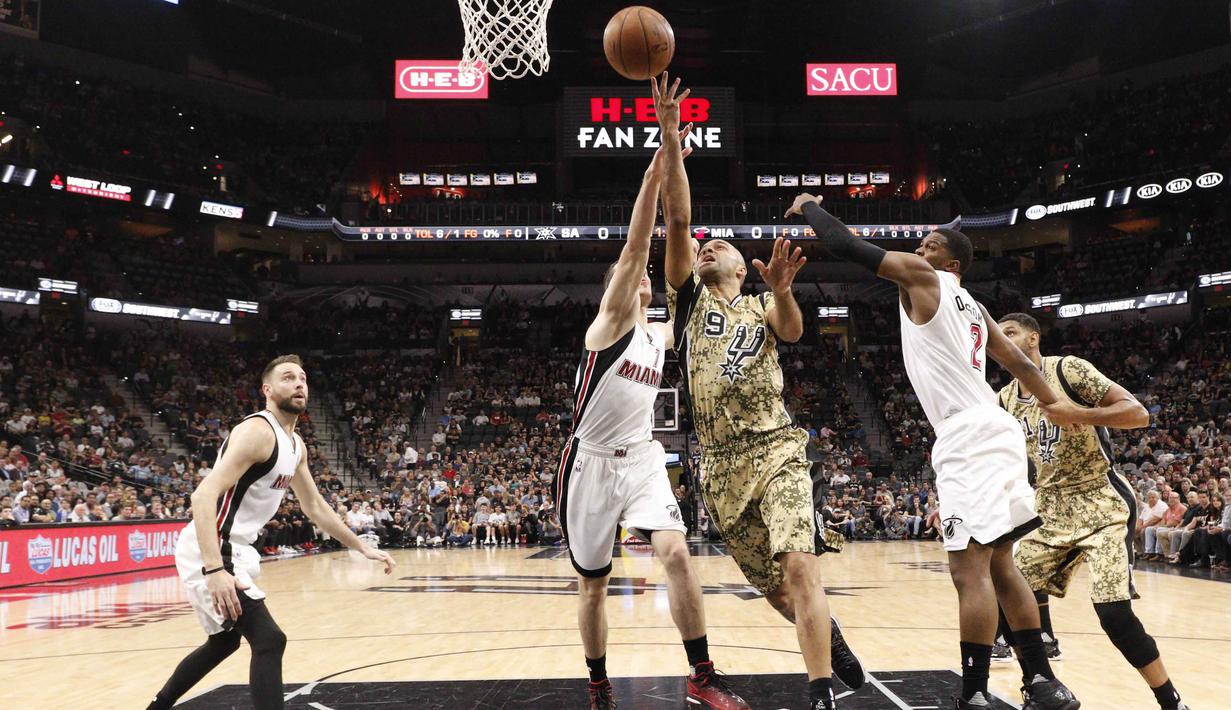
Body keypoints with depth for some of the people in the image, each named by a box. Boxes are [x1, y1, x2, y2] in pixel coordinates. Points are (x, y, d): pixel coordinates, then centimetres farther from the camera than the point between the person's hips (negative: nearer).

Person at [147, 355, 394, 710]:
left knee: (224, 641, 26)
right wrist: (214, 570, -39)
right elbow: (204, 495, -30)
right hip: (209, 553, -10)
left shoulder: (296, 444, 10)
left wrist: (363, 548, 21)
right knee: (269, 640, -17)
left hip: (231, 550, 10)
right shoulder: (257, 431, -20)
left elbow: (314, 507, 21)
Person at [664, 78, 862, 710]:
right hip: (720, 463, 2)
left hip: (775, 449, -2)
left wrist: (781, 289, -38)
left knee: (798, 568, -18)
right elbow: (677, 219, -2)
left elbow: (792, 330, -16)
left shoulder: (762, 308, 9)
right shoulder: (688, 298, 11)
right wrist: (670, 139, -11)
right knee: (772, 584, 9)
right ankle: (829, 636, 36)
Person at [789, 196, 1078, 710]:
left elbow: (845, 245, 0)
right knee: (998, 564, 15)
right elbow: (1018, 361, 31)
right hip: (992, 433, 9)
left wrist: (808, 206, 16)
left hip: (969, 439, -9)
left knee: (970, 570, -10)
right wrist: (1051, 403, 45)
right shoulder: (972, 306, 24)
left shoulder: (921, 277, 1)